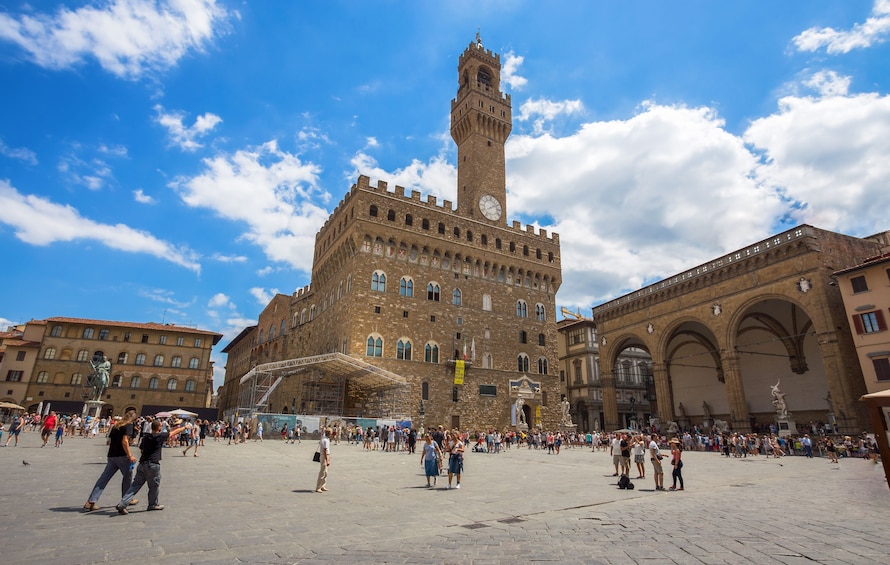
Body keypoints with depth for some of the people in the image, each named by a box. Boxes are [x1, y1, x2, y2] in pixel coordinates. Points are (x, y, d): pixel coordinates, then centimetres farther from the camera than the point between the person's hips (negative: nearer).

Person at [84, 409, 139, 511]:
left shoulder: (115, 425, 14)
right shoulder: (128, 425, -9)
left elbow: (109, 441, 17)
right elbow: (124, 441, -18)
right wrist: (130, 456, -15)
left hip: (111, 456, 7)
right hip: (122, 456, -6)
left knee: (104, 478, 7)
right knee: (127, 476, 10)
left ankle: (91, 502, 2)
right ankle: (127, 499, 21)